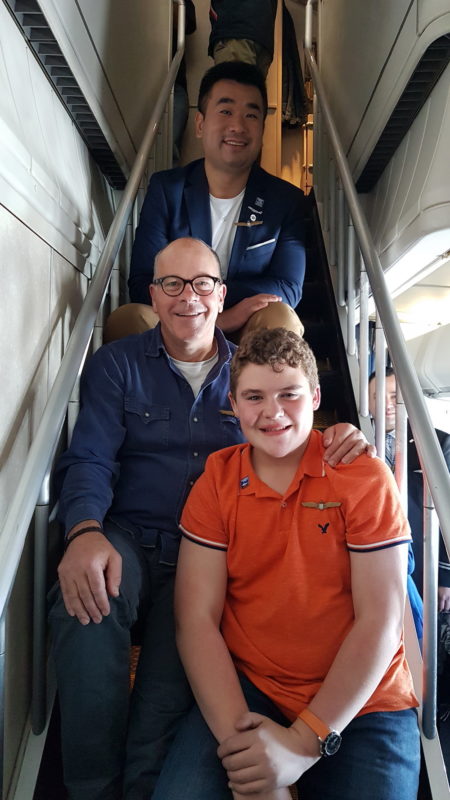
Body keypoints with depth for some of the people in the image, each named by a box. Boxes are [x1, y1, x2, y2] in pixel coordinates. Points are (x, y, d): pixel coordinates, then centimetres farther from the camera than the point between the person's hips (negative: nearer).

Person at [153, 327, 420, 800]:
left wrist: (304, 742, -17)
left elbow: (380, 622, -11)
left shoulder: (364, 477, -8)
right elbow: (196, 618, -6)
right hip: (247, 689, 1)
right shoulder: (216, 482, -1)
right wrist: (238, 737, -19)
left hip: (359, 702, 0)